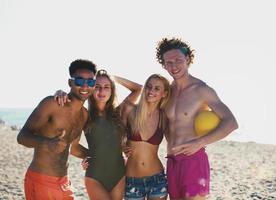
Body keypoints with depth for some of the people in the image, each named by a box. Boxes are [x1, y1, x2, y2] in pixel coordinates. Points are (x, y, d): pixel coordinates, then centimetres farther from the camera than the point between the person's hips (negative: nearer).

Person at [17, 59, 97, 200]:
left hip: (63, 183, 7)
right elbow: (22, 136, -19)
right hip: (41, 181, -7)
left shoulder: (84, 115, 9)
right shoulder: (51, 104, -12)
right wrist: (47, 143, -36)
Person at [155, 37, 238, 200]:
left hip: (194, 160, -6)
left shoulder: (202, 89, -8)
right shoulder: (168, 91, 11)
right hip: (172, 162, 6)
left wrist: (200, 142, -26)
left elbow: (231, 123, -16)